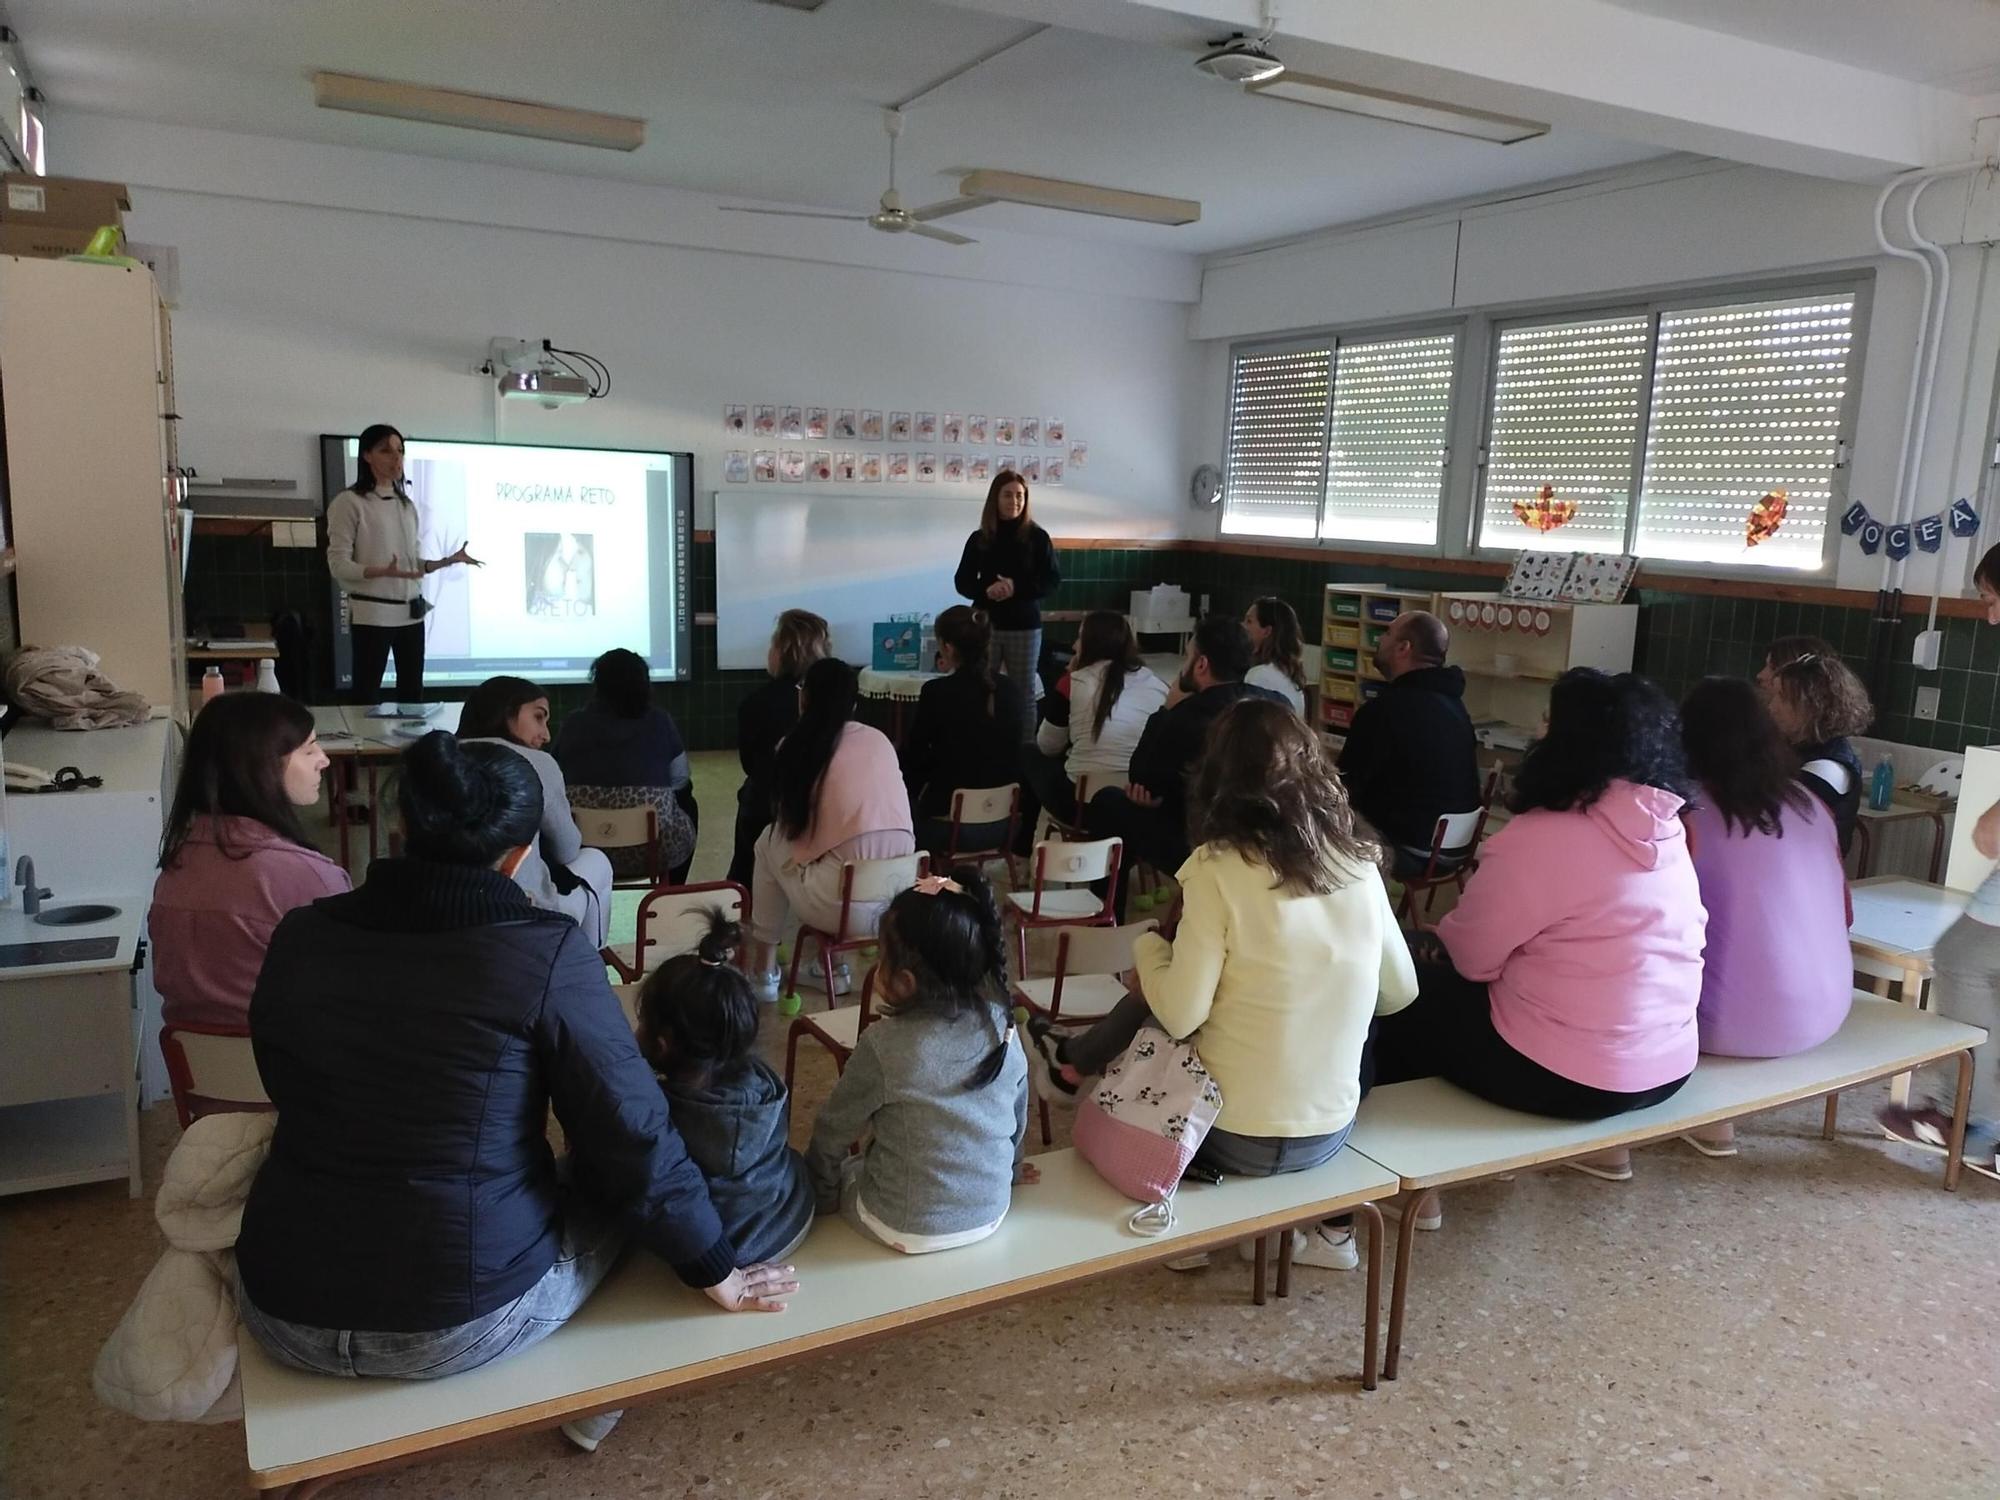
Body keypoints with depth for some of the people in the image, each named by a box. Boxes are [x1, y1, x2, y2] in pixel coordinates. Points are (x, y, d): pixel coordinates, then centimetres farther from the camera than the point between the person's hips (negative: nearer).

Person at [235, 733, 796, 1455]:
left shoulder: (299, 937, -3)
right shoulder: (547, 952, -15)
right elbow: (634, 1139, -11)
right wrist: (717, 1271, 3)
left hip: (284, 1312, 5)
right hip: (463, 1321, -4)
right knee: (612, 1186, 23)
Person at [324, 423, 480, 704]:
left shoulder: (406, 504, 14)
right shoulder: (349, 502, -6)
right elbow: (339, 565, -12)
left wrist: (448, 561, 1)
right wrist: (383, 572, -26)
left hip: (411, 612, 6)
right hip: (372, 613, -6)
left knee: (413, 693, 8)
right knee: (367, 694, -3)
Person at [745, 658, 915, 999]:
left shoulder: (799, 746, 1)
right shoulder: (880, 740, 13)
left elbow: (790, 823, 11)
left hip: (844, 904, -5)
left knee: (769, 841, 21)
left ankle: (763, 970, 27)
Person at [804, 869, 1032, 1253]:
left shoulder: (884, 1046, -24)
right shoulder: (1001, 1025, -11)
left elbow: (834, 1130, -9)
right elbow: (1018, 1117, 4)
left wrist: (819, 1191, 9)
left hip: (909, 1229, -4)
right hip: (990, 1213, 5)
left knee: (843, 1171, 22)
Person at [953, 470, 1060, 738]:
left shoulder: (1037, 537, -2)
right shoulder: (979, 538, 4)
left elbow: (1052, 581, -3)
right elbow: (962, 581, 6)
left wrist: (1017, 588, -19)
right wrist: (986, 590, -15)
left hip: (1024, 626, -2)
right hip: (985, 624, 2)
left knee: (1025, 694, 5)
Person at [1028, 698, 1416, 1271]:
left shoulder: (1219, 865, -18)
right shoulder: (1358, 862, -3)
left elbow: (1181, 1015, -17)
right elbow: (1400, 992, 7)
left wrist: (1148, 948, 3)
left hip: (1235, 1137, -4)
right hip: (1331, 1133, 4)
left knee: (1147, 1008, 17)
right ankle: (1329, 1227, 31)